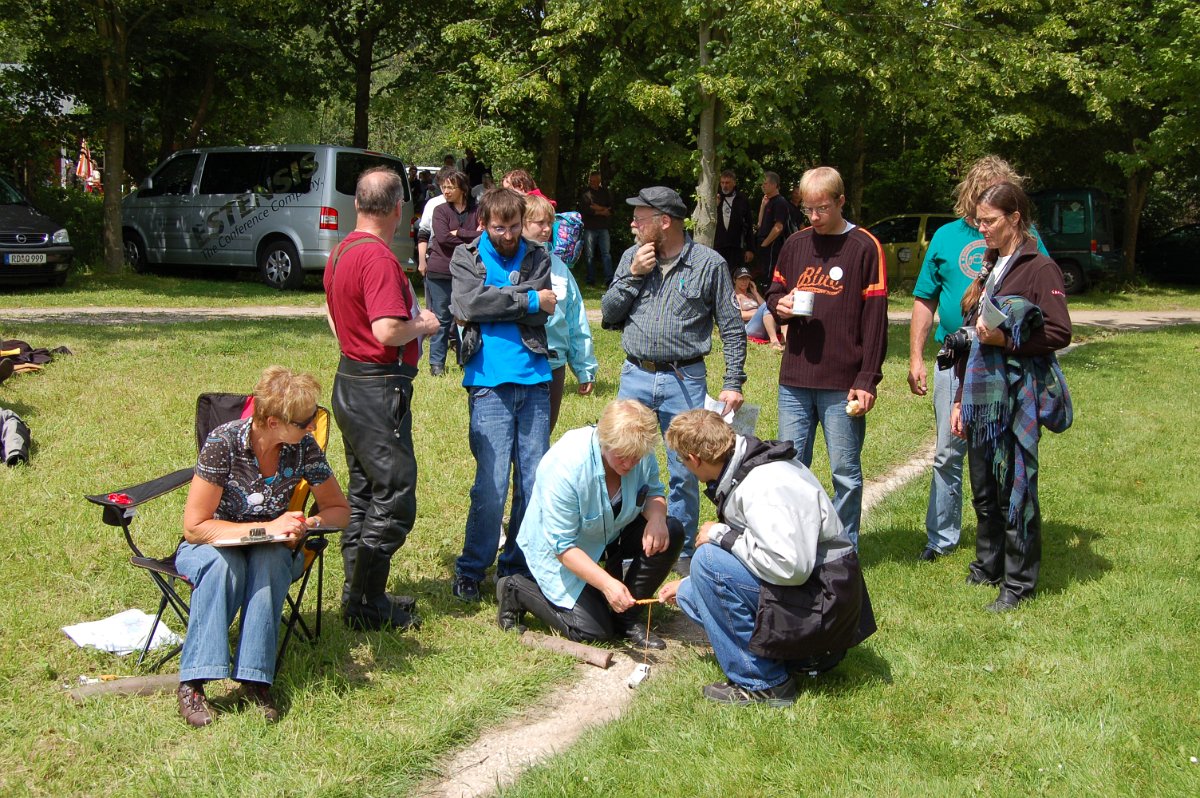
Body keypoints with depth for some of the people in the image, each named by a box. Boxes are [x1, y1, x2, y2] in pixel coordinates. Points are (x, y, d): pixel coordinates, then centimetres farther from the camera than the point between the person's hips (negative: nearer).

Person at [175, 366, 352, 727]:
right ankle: (193, 682, -33)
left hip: (272, 551, 2)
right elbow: (195, 527, -19)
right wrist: (266, 528, -25)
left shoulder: (304, 448, -12)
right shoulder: (223, 442, -21)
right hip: (213, 545, -2)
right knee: (224, 564, -37)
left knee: (268, 561, -34)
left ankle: (256, 680, -35)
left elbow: (339, 510, 0)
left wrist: (305, 524, -21)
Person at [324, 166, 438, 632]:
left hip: (350, 382, 11)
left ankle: (363, 597, 24)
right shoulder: (378, 258, -20)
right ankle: (365, 604, 1)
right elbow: (388, 332, -28)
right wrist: (423, 326, -9)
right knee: (395, 501, -4)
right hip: (379, 391, -10)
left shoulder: (341, 252, 11)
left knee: (364, 496, 16)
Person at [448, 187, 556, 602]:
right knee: (491, 483, -7)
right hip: (489, 383, -3)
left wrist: (495, 302, -6)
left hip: (534, 380, 3)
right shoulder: (466, 258, 7)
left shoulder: (538, 258, 12)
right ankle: (470, 570, 8)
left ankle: (517, 566, 19)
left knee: (534, 480, 5)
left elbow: (542, 314, -2)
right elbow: (469, 304, -11)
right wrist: (529, 300, -6)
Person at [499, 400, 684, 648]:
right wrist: (606, 583, -39)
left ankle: (628, 618, -1)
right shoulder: (565, 466, -35)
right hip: (557, 551, -6)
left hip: (609, 535, 6)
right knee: (593, 630, -16)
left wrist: (656, 516, -25)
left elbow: (653, 492, 0)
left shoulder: (641, 452, -18)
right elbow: (562, 545, -30)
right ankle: (516, 590, 6)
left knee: (671, 532, -17)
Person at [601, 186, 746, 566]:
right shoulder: (632, 257, 7)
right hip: (635, 377, 3)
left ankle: (683, 551, 19)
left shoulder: (709, 263, -3)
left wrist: (733, 383, -5)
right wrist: (633, 276, -7)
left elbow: (732, 329, 0)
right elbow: (608, 314, 6)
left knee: (684, 473, 5)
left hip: (685, 381, -3)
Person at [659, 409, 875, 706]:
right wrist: (687, 585, 30)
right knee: (692, 593, 9)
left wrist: (722, 535, -20)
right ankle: (805, 654, 11)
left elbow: (789, 565, -33)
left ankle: (761, 684, -9)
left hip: (822, 601, -10)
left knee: (708, 559, -20)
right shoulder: (745, 467, 6)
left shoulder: (762, 487, -25)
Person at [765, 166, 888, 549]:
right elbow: (774, 292, 22)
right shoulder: (795, 244, 10)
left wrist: (867, 380, -12)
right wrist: (780, 306, -3)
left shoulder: (865, 247, -5)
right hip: (794, 379, 5)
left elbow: (875, 319, -8)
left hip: (842, 385, -5)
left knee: (845, 473, 4)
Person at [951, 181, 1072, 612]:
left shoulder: (1039, 268, -7)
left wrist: (1007, 341, -20)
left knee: (1015, 489, -2)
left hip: (1017, 396, -7)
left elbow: (1059, 333, -13)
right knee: (984, 489, 14)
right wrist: (960, 399, 17)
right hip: (980, 394, 7)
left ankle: (1019, 581, 7)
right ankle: (988, 566, 28)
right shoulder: (988, 268, 17)